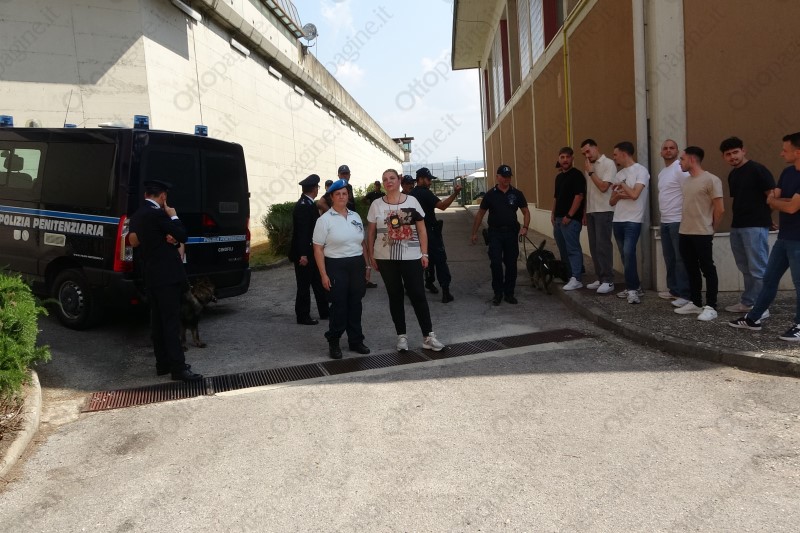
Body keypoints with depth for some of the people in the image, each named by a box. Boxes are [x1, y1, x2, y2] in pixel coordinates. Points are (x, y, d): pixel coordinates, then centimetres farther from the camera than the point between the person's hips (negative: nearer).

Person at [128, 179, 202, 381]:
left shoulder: (136, 216, 14)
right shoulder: (157, 214, -14)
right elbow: (182, 236, -10)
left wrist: (169, 239, -3)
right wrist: (173, 216, 3)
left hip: (151, 277, 9)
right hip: (166, 275, -9)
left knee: (158, 321, 12)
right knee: (172, 322, -9)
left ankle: (163, 363, 19)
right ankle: (179, 368, -8)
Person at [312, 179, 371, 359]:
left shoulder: (355, 216, 11)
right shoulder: (325, 219, -5)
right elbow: (318, 249, -7)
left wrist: (367, 265, 12)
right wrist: (323, 274, -12)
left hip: (357, 264, 5)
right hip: (336, 266, -5)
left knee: (355, 304, 10)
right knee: (339, 305, -1)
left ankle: (356, 341, 22)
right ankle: (333, 343, 15)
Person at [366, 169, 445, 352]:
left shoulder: (412, 201, 1)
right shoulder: (376, 204, 3)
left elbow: (421, 229, 2)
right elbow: (371, 232, 7)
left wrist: (424, 253, -3)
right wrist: (371, 256, 2)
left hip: (411, 256, -1)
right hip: (386, 258, 1)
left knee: (418, 295, -1)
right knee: (395, 296, 7)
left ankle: (428, 336, 6)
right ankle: (402, 336, 16)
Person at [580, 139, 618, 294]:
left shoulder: (608, 164, -6)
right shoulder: (589, 166, 15)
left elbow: (603, 187, -16)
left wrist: (590, 172, -10)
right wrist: (585, 213, 15)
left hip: (604, 211, -7)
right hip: (591, 211, 7)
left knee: (603, 246, -8)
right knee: (594, 247, 7)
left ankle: (608, 281, -3)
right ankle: (600, 279, 14)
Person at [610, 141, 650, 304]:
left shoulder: (640, 171, -7)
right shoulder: (619, 173, 16)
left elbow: (634, 194, -20)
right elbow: (611, 201, 17)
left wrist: (622, 185, -3)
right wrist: (618, 195, -6)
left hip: (632, 221, -8)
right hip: (618, 220, 8)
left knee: (628, 253, -18)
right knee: (625, 255, 9)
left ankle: (633, 289, -11)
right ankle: (633, 287, 17)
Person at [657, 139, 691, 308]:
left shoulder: (680, 169, -10)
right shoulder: (662, 173, 18)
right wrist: (663, 218, 16)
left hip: (678, 221, -9)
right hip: (665, 222, 9)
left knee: (681, 259, -8)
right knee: (669, 258, 13)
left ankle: (685, 295, -5)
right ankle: (674, 289, 22)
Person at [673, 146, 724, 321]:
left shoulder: (710, 180, -11)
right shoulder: (686, 181, 13)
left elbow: (719, 209, -10)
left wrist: (710, 228, 0)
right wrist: (686, 225, 14)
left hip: (702, 234, -8)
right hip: (684, 233, 8)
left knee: (707, 270, -2)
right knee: (692, 270, 13)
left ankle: (710, 307, 3)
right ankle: (695, 303, 22)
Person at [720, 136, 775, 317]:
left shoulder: (757, 170, -9)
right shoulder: (732, 175, 15)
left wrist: (763, 216, -3)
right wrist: (737, 214, 12)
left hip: (755, 226, -8)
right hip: (737, 226, 8)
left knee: (758, 269, -4)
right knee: (746, 269, 16)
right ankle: (747, 302, 24)